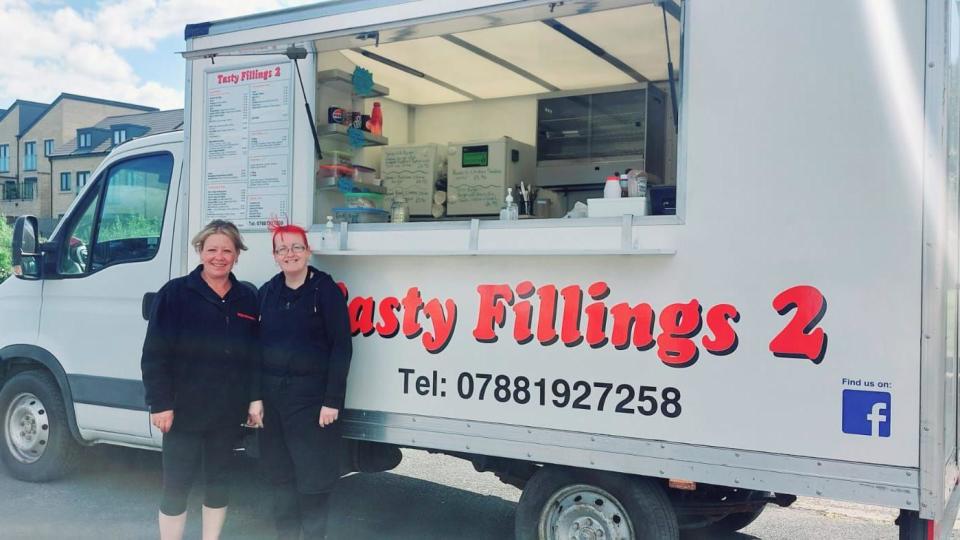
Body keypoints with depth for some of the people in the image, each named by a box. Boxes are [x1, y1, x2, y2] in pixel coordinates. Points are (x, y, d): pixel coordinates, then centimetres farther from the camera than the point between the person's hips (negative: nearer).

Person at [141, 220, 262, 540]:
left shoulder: (247, 299, 5)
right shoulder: (175, 293, -7)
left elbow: (256, 355, 10)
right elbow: (154, 354, -9)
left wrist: (256, 398, 3)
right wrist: (160, 404, -13)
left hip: (228, 412, 4)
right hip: (184, 411, -4)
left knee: (218, 481, 15)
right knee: (176, 487, 3)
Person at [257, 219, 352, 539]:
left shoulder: (325, 290, -7)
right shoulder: (267, 292, 9)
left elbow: (341, 347, -10)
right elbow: (257, 344, 12)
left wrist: (333, 400, -15)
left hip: (311, 394, -5)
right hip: (271, 392, 5)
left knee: (312, 476, 1)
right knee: (279, 472, 13)